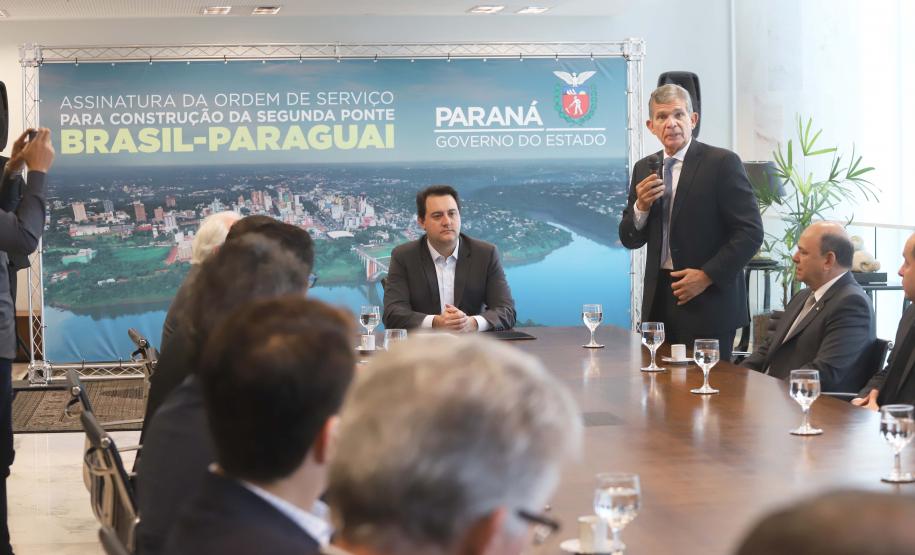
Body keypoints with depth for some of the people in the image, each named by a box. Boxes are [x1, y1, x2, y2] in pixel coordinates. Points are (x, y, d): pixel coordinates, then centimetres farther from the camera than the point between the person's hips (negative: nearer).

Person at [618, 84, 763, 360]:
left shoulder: (722, 163, -5)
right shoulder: (644, 169, 12)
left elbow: (751, 232, -8)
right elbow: (629, 240, 14)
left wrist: (708, 275, -14)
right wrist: (640, 207, -5)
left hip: (708, 301, -5)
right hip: (659, 303, 5)